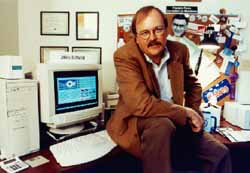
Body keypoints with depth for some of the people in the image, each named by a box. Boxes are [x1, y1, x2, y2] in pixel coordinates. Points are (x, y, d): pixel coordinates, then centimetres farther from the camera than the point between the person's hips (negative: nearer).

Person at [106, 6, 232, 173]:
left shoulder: (179, 50, 0)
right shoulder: (125, 56, -18)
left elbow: (193, 85, 17)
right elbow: (142, 105, -28)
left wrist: (195, 113, 0)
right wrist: (187, 113, -20)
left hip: (174, 123, 6)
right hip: (136, 123, -5)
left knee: (219, 153, -2)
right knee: (161, 125, -36)